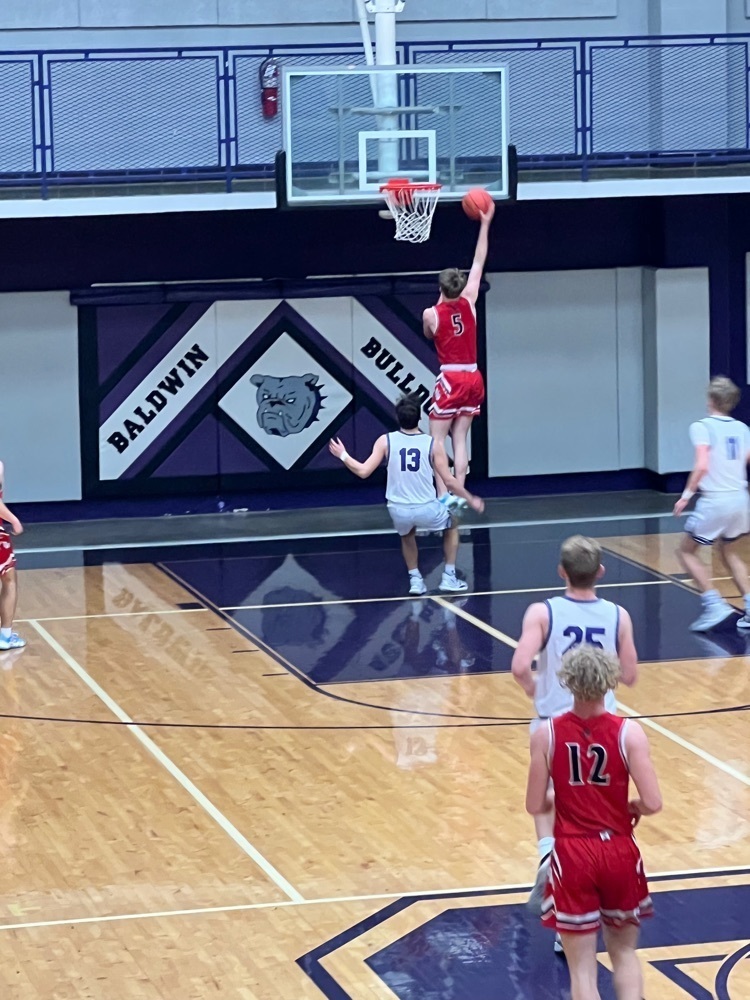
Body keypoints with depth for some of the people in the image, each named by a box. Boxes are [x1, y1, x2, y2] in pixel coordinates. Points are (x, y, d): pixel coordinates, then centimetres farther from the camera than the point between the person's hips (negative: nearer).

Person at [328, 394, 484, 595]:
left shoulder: (385, 441, -3)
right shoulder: (433, 444, -4)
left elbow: (363, 471, -4)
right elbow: (449, 480, -1)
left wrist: (343, 455, 13)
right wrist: (471, 500, 13)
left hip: (398, 511, 2)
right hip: (426, 510, -2)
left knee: (407, 534, 37)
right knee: (451, 525, 31)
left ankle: (415, 579, 25)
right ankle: (449, 577, 24)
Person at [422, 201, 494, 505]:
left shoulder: (431, 314, -9)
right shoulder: (469, 302, -2)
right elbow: (479, 262, 7)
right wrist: (485, 224, 13)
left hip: (450, 379, -4)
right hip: (473, 377, 4)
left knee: (437, 440, 0)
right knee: (460, 439, 8)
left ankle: (443, 496, -12)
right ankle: (459, 494, 2)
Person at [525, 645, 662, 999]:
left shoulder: (547, 734, -9)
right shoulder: (628, 733, -11)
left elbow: (535, 805, -4)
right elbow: (652, 803, -15)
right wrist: (630, 809, 8)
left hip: (573, 856, -1)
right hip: (619, 853, 1)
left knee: (582, 968, 7)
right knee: (624, 953, 22)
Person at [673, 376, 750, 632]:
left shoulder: (702, 427, -9)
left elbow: (702, 466, -21)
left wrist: (686, 495, -14)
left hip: (714, 500, -6)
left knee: (686, 551, 11)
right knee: (729, 553, 26)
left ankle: (714, 603, -3)